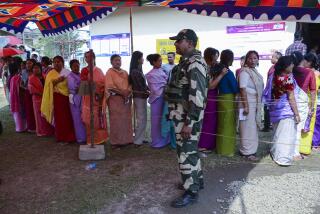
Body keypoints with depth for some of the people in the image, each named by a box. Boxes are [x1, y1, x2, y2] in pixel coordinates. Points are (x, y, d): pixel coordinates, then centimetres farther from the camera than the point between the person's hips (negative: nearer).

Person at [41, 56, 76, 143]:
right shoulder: (51, 73, 3)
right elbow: (48, 85, -10)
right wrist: (57, 81, -23)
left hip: (66, 97, 3)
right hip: (57, 97, -3)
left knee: (68, 117, 3)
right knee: (60, 118, -3)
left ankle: (68, 136, 14)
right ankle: (61, 138, 7)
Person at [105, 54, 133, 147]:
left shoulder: (125, 72, 16)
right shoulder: (110, 72, -1)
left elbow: (129, 84, 14)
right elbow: (110, 87, -11)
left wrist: (128, 92, -6)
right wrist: (121, 92, -16)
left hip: (126, 98, 6)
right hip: (115, 99, -5)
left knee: (126, 119, 7)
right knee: (116, 121, -3)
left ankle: (127, 139, 17)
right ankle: (116, 141, 5)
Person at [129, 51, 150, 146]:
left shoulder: (139, 70, 10)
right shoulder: (134, 71, -16)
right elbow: (139, 86, -16)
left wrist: (149, 90, 0)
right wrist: (148, 92, -5)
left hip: (142, 97, 9)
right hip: (139, 97, -9)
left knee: (143, 119, 14)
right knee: (141, 119, -1)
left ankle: (140, 138, 24)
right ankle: (137, 140, 9)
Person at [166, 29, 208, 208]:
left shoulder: (195, 63, -18)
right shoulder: (187, 62, 14)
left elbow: (197, 97, -25)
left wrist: (189, 123, -25)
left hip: (188, 117, -10)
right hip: (183, 115, 10)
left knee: (186, 153, -1)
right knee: (190, 150, 20)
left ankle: (191, 192, 14)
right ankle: (197, 180, 37)